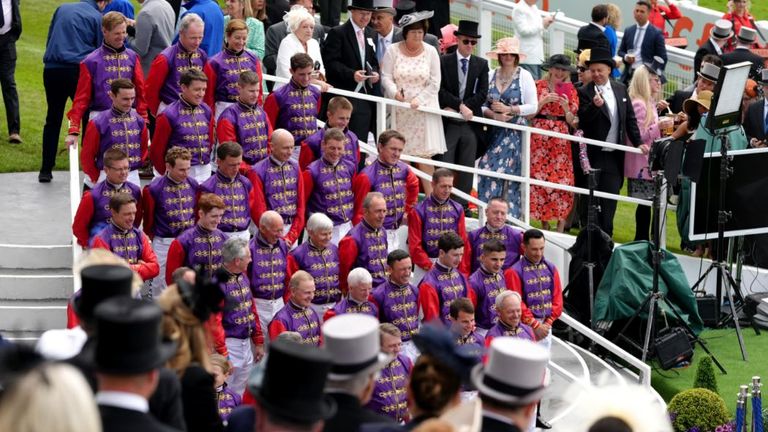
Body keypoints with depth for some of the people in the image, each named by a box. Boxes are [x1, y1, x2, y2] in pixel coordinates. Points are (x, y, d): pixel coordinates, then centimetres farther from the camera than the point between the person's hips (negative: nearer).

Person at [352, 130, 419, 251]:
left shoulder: (403, 169, 3)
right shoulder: (367, 176, -16)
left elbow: (414, 185, 26)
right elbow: (359, 211, -12)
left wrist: (408, 210, 23)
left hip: (395, 232, 7)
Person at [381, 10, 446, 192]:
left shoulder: (430, 52, 2)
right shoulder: (393, 50, 1)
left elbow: (434, 83, 0)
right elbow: (386, 77, 0)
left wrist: (418, 100, -12)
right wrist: (395, 92, -19)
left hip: (423, 109, 0)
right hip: (400, 111, 0)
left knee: (424, 155, -4)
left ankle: (430, 196, -3)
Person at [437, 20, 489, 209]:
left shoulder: (481, 64, 9)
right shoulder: (444, 61, 2)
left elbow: (482, 94, 0)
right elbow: (440, 90, -7)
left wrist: (454, 108, -9)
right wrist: (460, 105, -18)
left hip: (470, 123, 2)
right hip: (448, 122, -2)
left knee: (467, 167, 2)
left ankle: (462, 205, 8)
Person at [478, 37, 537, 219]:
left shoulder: (524, 76, 1)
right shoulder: (490, 75, 8)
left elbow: (532, 107, -3)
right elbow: (482, 104, 8)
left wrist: (509, 109, -11)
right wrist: (493, 115, -11)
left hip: (515, 133, -3)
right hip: (494, 133, 3)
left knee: (509, 173, -7)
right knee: (488, 170, -6)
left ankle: (510, 216, -1)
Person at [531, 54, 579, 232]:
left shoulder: (570, 90, 8)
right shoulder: (538, 86, 6)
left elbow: (572, 121, 6)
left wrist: (566, 108, -13)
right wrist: (543, 101, -11)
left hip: (561, 139, 0)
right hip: (539, 137, 0)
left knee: (562, 179, -7)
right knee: (539, 178, -5)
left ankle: (560, 228, -5)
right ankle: (544, 224, 3)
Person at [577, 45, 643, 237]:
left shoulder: (620, 89, 9)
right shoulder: (584, 92, -6)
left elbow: (630, 118, 14)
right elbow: (582, 121, -16)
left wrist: (638, 142, 7)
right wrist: (594, 106, -32)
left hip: (615, 155, 4)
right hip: (594, 155, -4)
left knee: (611, 198, 4)